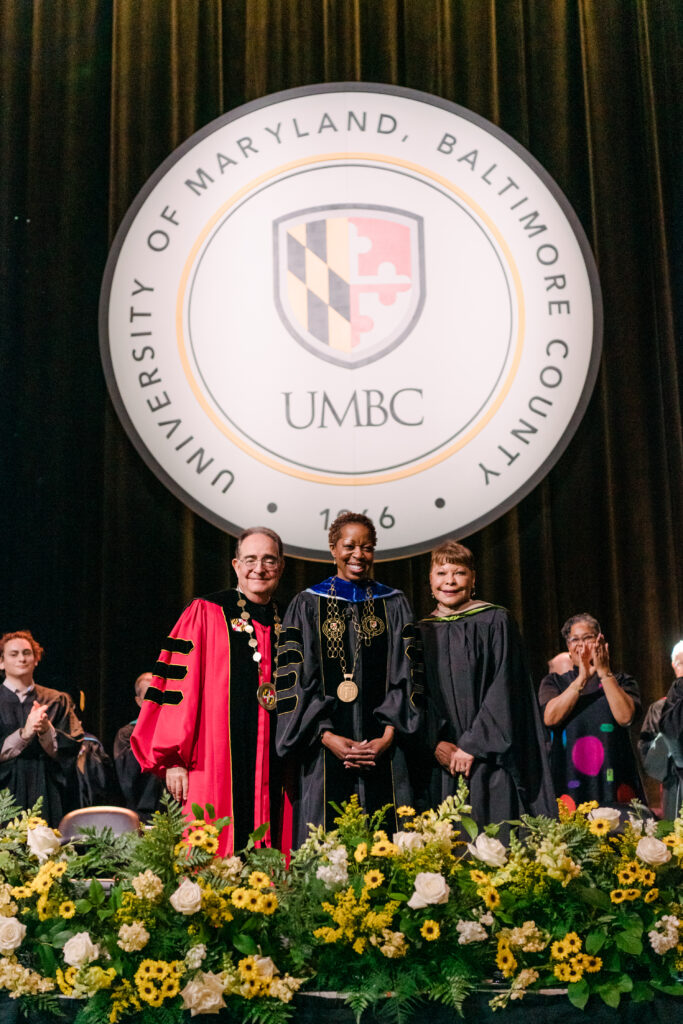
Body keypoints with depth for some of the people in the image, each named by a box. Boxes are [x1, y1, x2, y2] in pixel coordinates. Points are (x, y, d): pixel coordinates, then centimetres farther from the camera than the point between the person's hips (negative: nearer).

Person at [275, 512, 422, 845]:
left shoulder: (394, 605, 11)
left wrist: (388, 737, -9)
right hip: (326, 755, -1)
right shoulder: (307, 605, 7)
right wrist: (328, 737, -12)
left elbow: (406, 677, 4)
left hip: (383, 751, 1)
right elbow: (294, 679, 0)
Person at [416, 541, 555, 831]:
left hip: (489, 757, -3)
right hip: (441, 763, 3)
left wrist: (472, 745, -13)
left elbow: (503, 690, -7)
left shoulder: (495, 622, 1)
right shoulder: (422, 632, 12)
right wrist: (435, 743, -8)